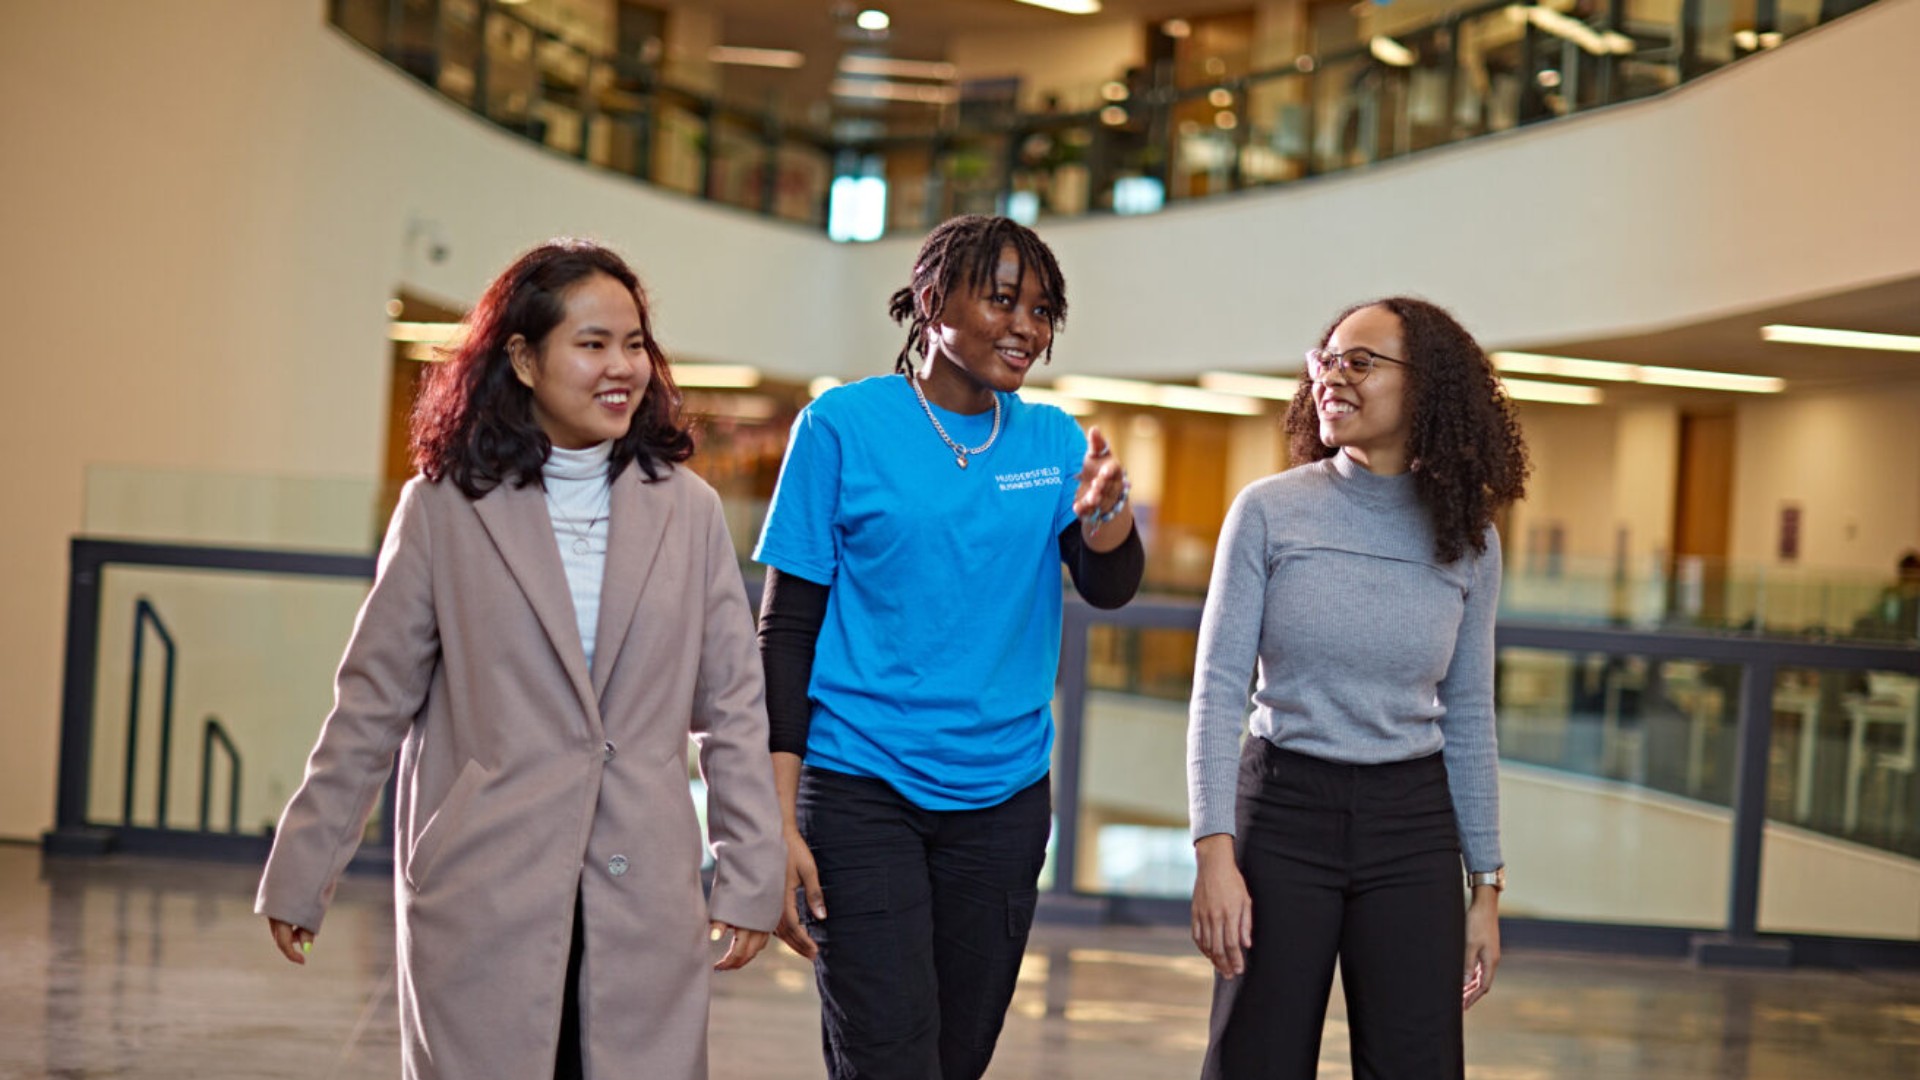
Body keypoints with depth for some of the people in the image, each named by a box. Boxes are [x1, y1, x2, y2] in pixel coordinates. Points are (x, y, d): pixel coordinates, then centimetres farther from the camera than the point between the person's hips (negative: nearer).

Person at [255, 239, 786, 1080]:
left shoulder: (687, 511, 6)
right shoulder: (445, 510, 1)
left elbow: (733, 709, 8)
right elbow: (371, 706, 5)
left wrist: (752, 874, 4)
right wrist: (301, 875, 4)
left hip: (643, 906, 2)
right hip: (483, 899, -1)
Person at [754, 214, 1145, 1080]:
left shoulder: (1052, 441, 7)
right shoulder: (845, 425, -5)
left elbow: (1110, 587, -6)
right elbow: (785, 626, -5)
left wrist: (1104, 512, -30)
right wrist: (777, 820, -11)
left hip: (1003, 794, 4)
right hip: (862, 789, -4)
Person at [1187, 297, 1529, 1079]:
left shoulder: (1466, 538, 4)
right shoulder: (1269, 512, -3)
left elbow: (1468, 719, 8)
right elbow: (1218, 691, -5)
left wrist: (1487, 887, 7)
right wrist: (1214, 852, -15)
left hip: (1412, 825, 2)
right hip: (1283, 811, -1)